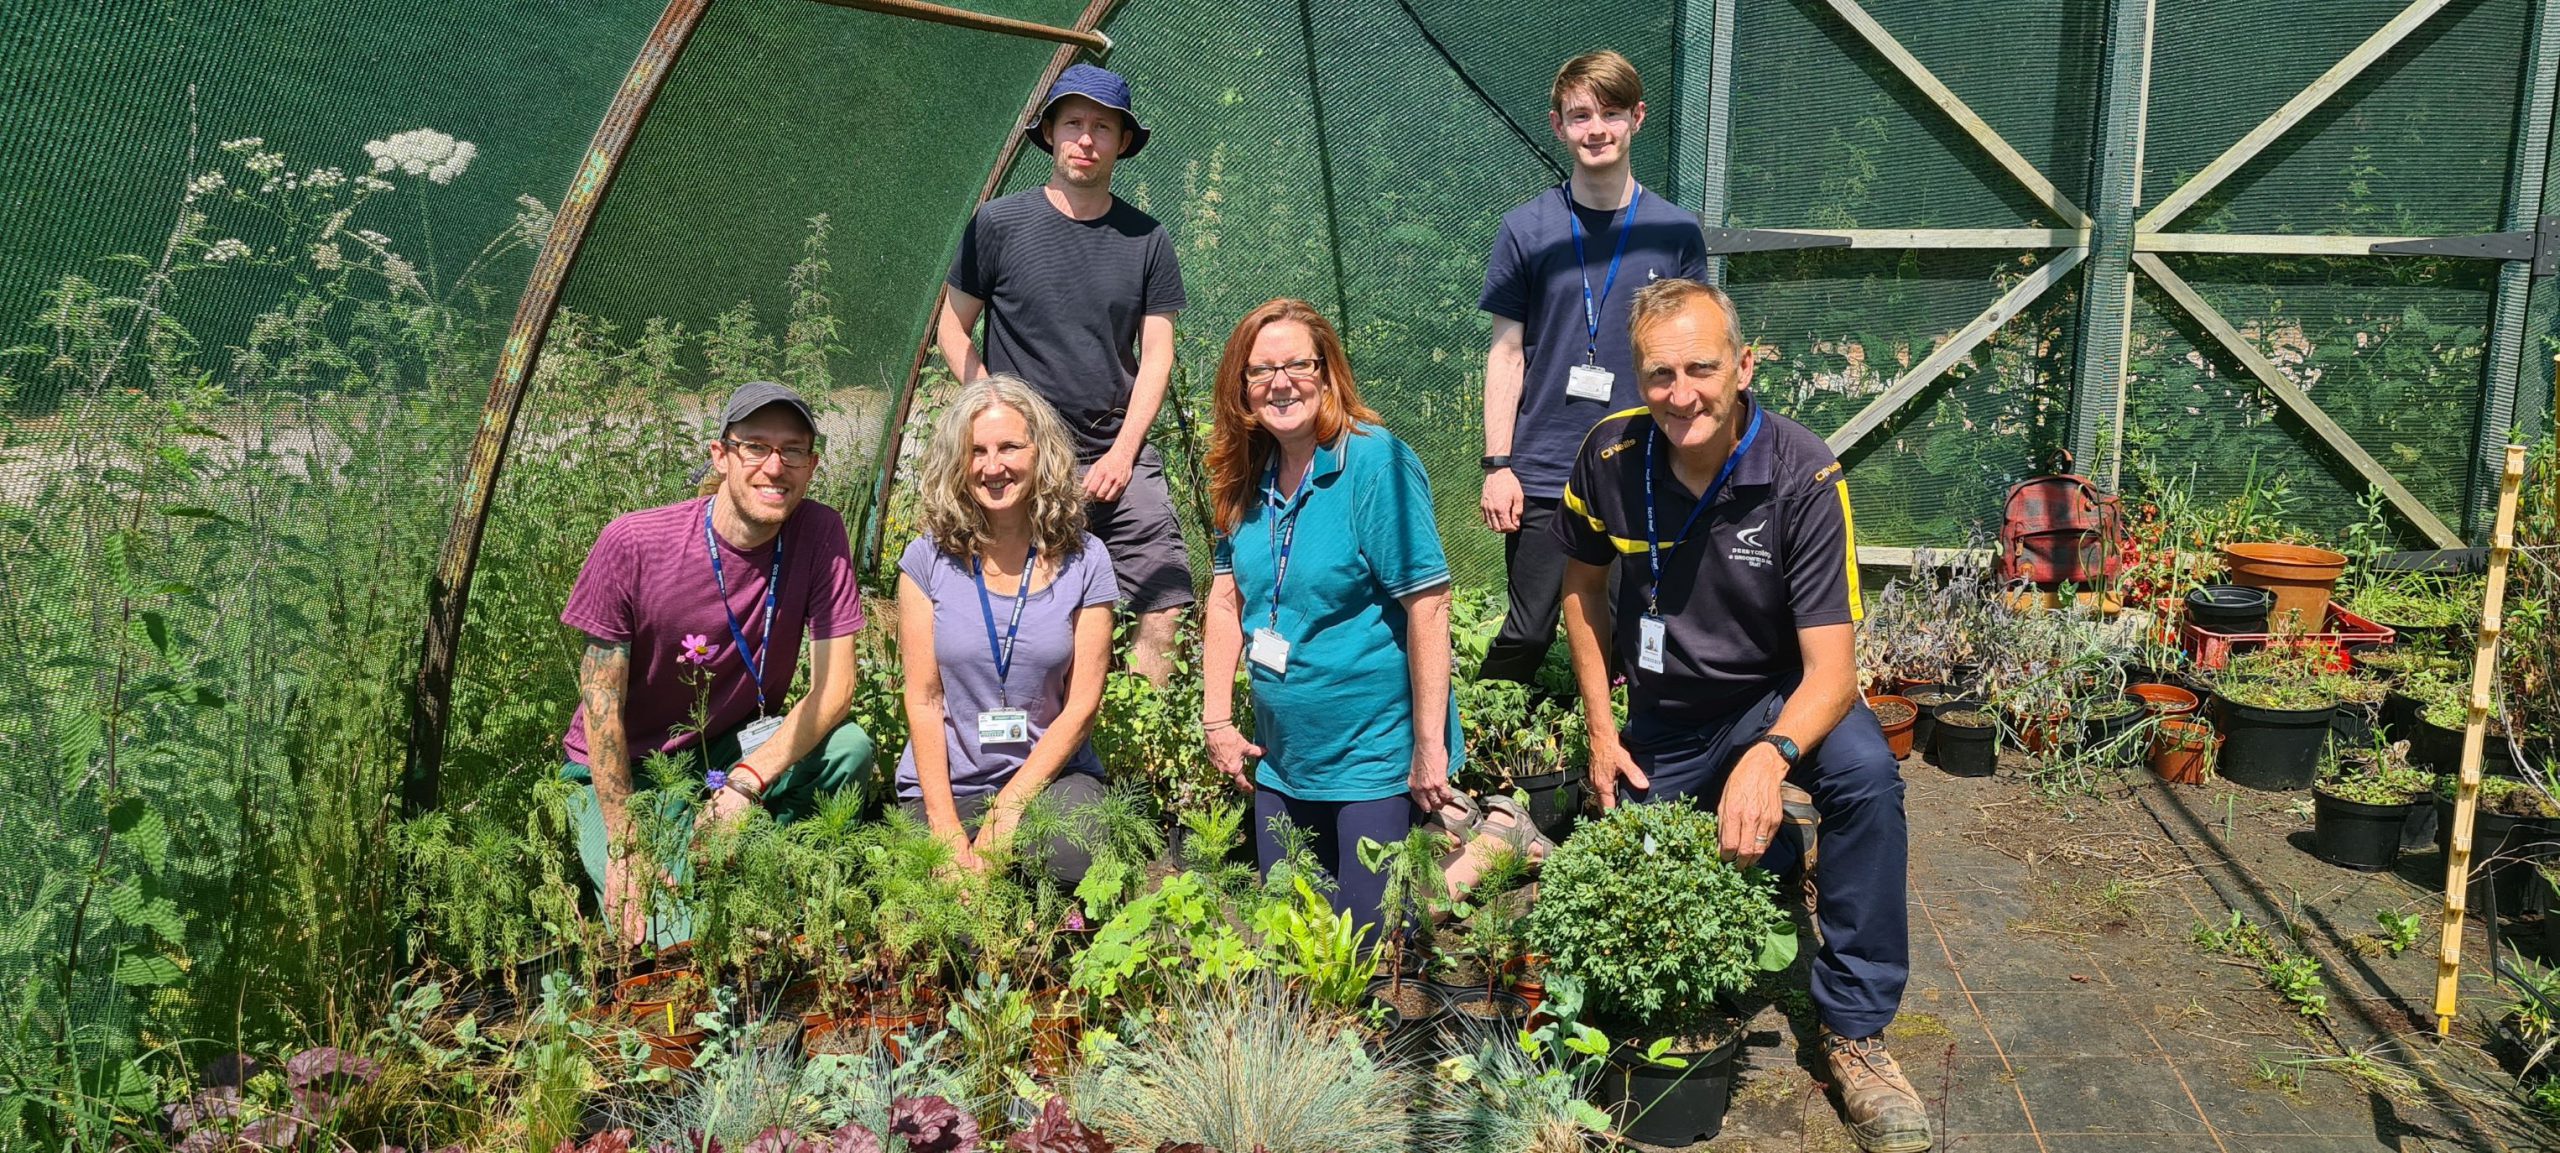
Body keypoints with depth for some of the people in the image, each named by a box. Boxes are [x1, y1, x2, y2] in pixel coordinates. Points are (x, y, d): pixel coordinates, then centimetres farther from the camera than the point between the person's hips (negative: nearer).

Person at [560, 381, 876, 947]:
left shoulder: (819, 534, -13)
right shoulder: (632, 545, -20)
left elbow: (835, 688, -14)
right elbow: (601, 704, -14)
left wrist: (745, 782, -26)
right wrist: (625, 848, -18)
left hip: (736, 750, 3)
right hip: (623, 771, -3)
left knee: (849, 746, -27)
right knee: (677, 937, -22)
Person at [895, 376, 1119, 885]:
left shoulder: (1083, 561, -1)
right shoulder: (929, 559, -1)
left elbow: (1082, 704, -3)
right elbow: (923, 699, -2)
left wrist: (1008, 808, -12)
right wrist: (947, 831, -11)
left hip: (1051, 776, 1)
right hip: (946, 788, 0)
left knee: (1081, 856, -31)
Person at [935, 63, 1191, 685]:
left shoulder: (1145, 238, 8)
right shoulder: (1000, 223, 2)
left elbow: (1156, 354, 8)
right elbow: (952, 331, 7)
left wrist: (1123, 451, -2)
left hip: (1120, 453, 2)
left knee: (1165, 610, -5)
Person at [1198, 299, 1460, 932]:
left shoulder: (1377, 463, -17)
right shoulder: (1245, 476, 3)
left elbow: (1427, 605, -19)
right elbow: (1226, 598, 8)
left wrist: (1430, 746, -19)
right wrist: (1217, 719, 3)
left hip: (1375, 760, -7)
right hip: (1282, 758, 7)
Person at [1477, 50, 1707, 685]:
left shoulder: (1676, 233, 4)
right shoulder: (1526, 229, 2)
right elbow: (1507, 352, 4)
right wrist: (1498, 465, -3)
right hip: (1543, 476, -1)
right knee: (1525, 637, 2)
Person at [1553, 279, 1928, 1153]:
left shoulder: (1803, 475, -24)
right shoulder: (1610, 458, -16)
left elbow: (1831, 666, -28)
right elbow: (1583, 586, 4)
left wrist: (1769, 756, -48)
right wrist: (1600, 728, -2)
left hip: (1778, 696, -3)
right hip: (1665, 718, 3)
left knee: (1866, 774, -33)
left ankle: (1854, 1030, -19)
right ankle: (1774, 857, 32)